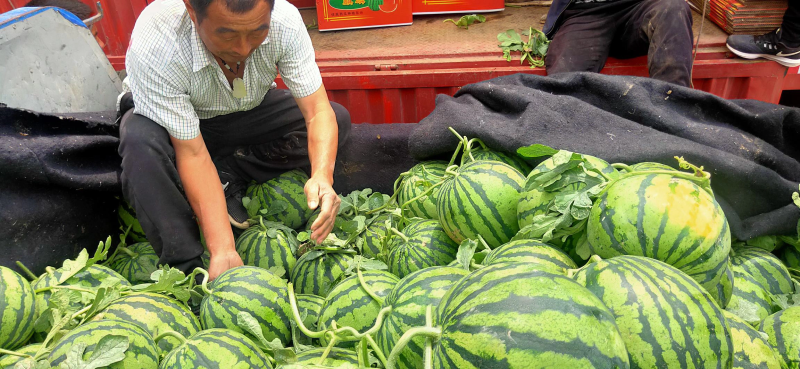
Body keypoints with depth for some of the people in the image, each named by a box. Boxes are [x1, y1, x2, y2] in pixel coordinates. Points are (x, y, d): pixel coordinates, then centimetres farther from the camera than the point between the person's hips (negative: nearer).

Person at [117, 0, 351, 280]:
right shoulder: (152, 46, -38)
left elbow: (318, 111, -27)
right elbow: (191, 152, -36)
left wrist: (322, 177, -47)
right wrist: (222, 249, -40)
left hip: (248, 111, 3)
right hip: (166, 117, -3)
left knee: (338, 120, -16)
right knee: (141, 140, -37)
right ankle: (185, 268, -24)